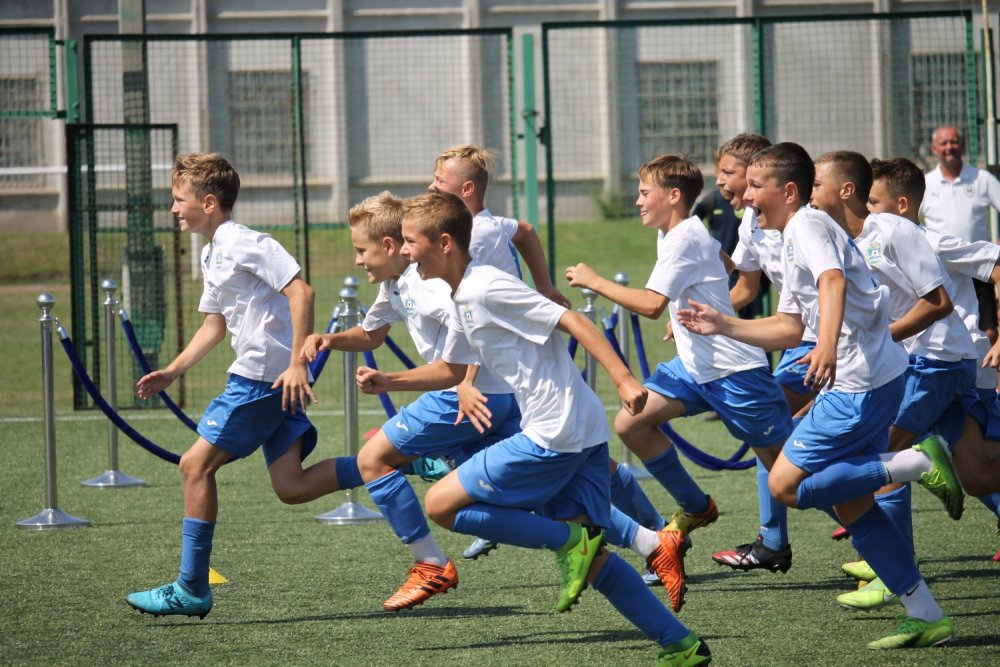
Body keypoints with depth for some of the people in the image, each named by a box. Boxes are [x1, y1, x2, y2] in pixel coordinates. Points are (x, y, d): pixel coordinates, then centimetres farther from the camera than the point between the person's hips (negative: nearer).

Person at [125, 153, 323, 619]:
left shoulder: (243, 243, -11)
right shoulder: (213, 255, 19)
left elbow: (300, 292, -19)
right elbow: (215, 325, 30)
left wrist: (297, 362, -24)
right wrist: (172, 372, 24)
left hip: (265, 375, -10)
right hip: (271, 383, 10)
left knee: (196, 465, -5)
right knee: (291, 487, 0)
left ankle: (191, 589, -1)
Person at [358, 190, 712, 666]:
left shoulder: (488, 288, -13)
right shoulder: (461, 301, 17)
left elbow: (572, 322, -18)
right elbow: (454, 368, 34)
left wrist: (624, 380, -25)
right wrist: (390, 382, 26)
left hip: (554, 436, -10)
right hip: (581, 436, 10)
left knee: (441, 505, -4)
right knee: (589, 561, 9)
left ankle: (571, 542, -7)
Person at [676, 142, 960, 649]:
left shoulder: (808, 224, -10)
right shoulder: (794, 238, 21)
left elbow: (834, 280, -30)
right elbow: (789, 328, 27)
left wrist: (828, 346, -45)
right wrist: (722, 326, 22)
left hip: (858, 386, -10)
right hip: (870, 380, 10)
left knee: (785, 485, -9)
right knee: (852, 506, 10)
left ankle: (917, 463, -12)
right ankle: (926, 617, 9)